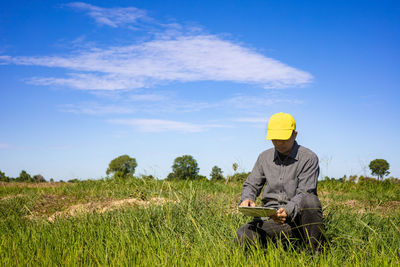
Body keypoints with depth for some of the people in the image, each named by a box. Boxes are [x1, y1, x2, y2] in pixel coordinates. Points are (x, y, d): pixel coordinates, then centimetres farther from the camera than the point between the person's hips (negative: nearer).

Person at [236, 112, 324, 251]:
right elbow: (251, 185, 17)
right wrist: (247, 199, -8)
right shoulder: (264, 157, 12)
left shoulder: (308, 158, -2)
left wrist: (287, 210, -30)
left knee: (310, 200, -37)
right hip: (271, 217, 3)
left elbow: (304, 194, -10)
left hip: (298, 216, -3)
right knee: (243, 236, -25)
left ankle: (315, 252, -19)